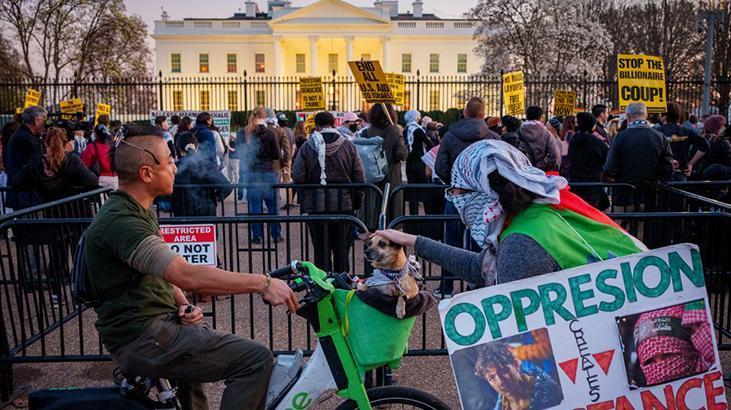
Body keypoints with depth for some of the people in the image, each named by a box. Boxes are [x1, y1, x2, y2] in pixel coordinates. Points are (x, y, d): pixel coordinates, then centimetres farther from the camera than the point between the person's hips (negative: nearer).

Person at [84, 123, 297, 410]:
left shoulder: (139, 212, 12)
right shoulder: (119, 222, -23)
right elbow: (188, 276, -32)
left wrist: (183, 305, -1)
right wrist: (262, 283, -28)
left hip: (160, 320, 11)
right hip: (143, 339, -10)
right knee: (256, 359, -17)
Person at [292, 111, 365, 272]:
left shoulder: (307, 147, -4)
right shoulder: (349, 146, -1)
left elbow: (298, 178, -5)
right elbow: (360, 178, 1)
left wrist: (303, 203, 8)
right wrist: (356, 202, 10)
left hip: (316, 206, -1)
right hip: (344, 205, 1)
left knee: (321, 248, 8)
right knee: (342, 248, 11)